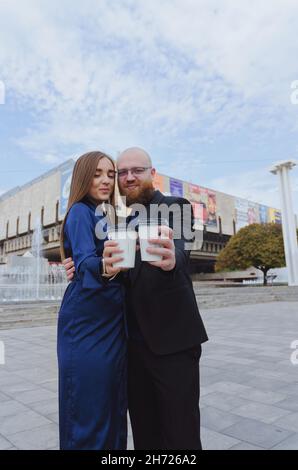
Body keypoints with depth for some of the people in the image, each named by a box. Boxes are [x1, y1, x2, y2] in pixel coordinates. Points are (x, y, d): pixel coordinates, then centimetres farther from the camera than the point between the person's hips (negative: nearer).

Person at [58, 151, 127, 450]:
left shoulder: (107, 216, 14)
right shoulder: (80, 211, -9)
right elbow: (85, 263, -25)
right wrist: (105, 266, -45)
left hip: (113, 322, 8)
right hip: (87, 321, -7)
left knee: (114, 402, 15)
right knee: (88, 406, 2)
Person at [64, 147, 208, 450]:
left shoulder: (175, 207, -4)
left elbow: (179, 250, -24)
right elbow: (128, 273, 14)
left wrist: (170, 259, -48)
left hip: (172, 338, -5)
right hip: (135, 339, 6)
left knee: (180, 434, 4)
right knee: (143, 430, 17)